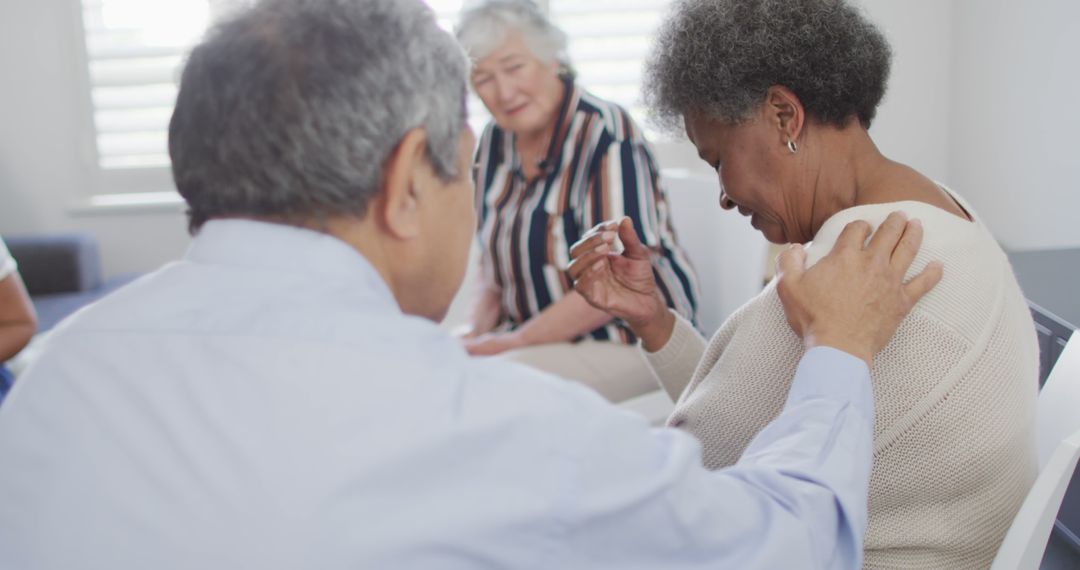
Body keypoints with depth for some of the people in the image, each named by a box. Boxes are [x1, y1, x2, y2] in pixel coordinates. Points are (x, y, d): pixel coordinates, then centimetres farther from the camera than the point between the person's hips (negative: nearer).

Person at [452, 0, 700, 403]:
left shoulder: (607, 137, -19)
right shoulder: (495, 141, 4)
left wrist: (512, 342, -19)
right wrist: (477, 332, -4)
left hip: (631, 338, -7)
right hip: (535, 331, 7)